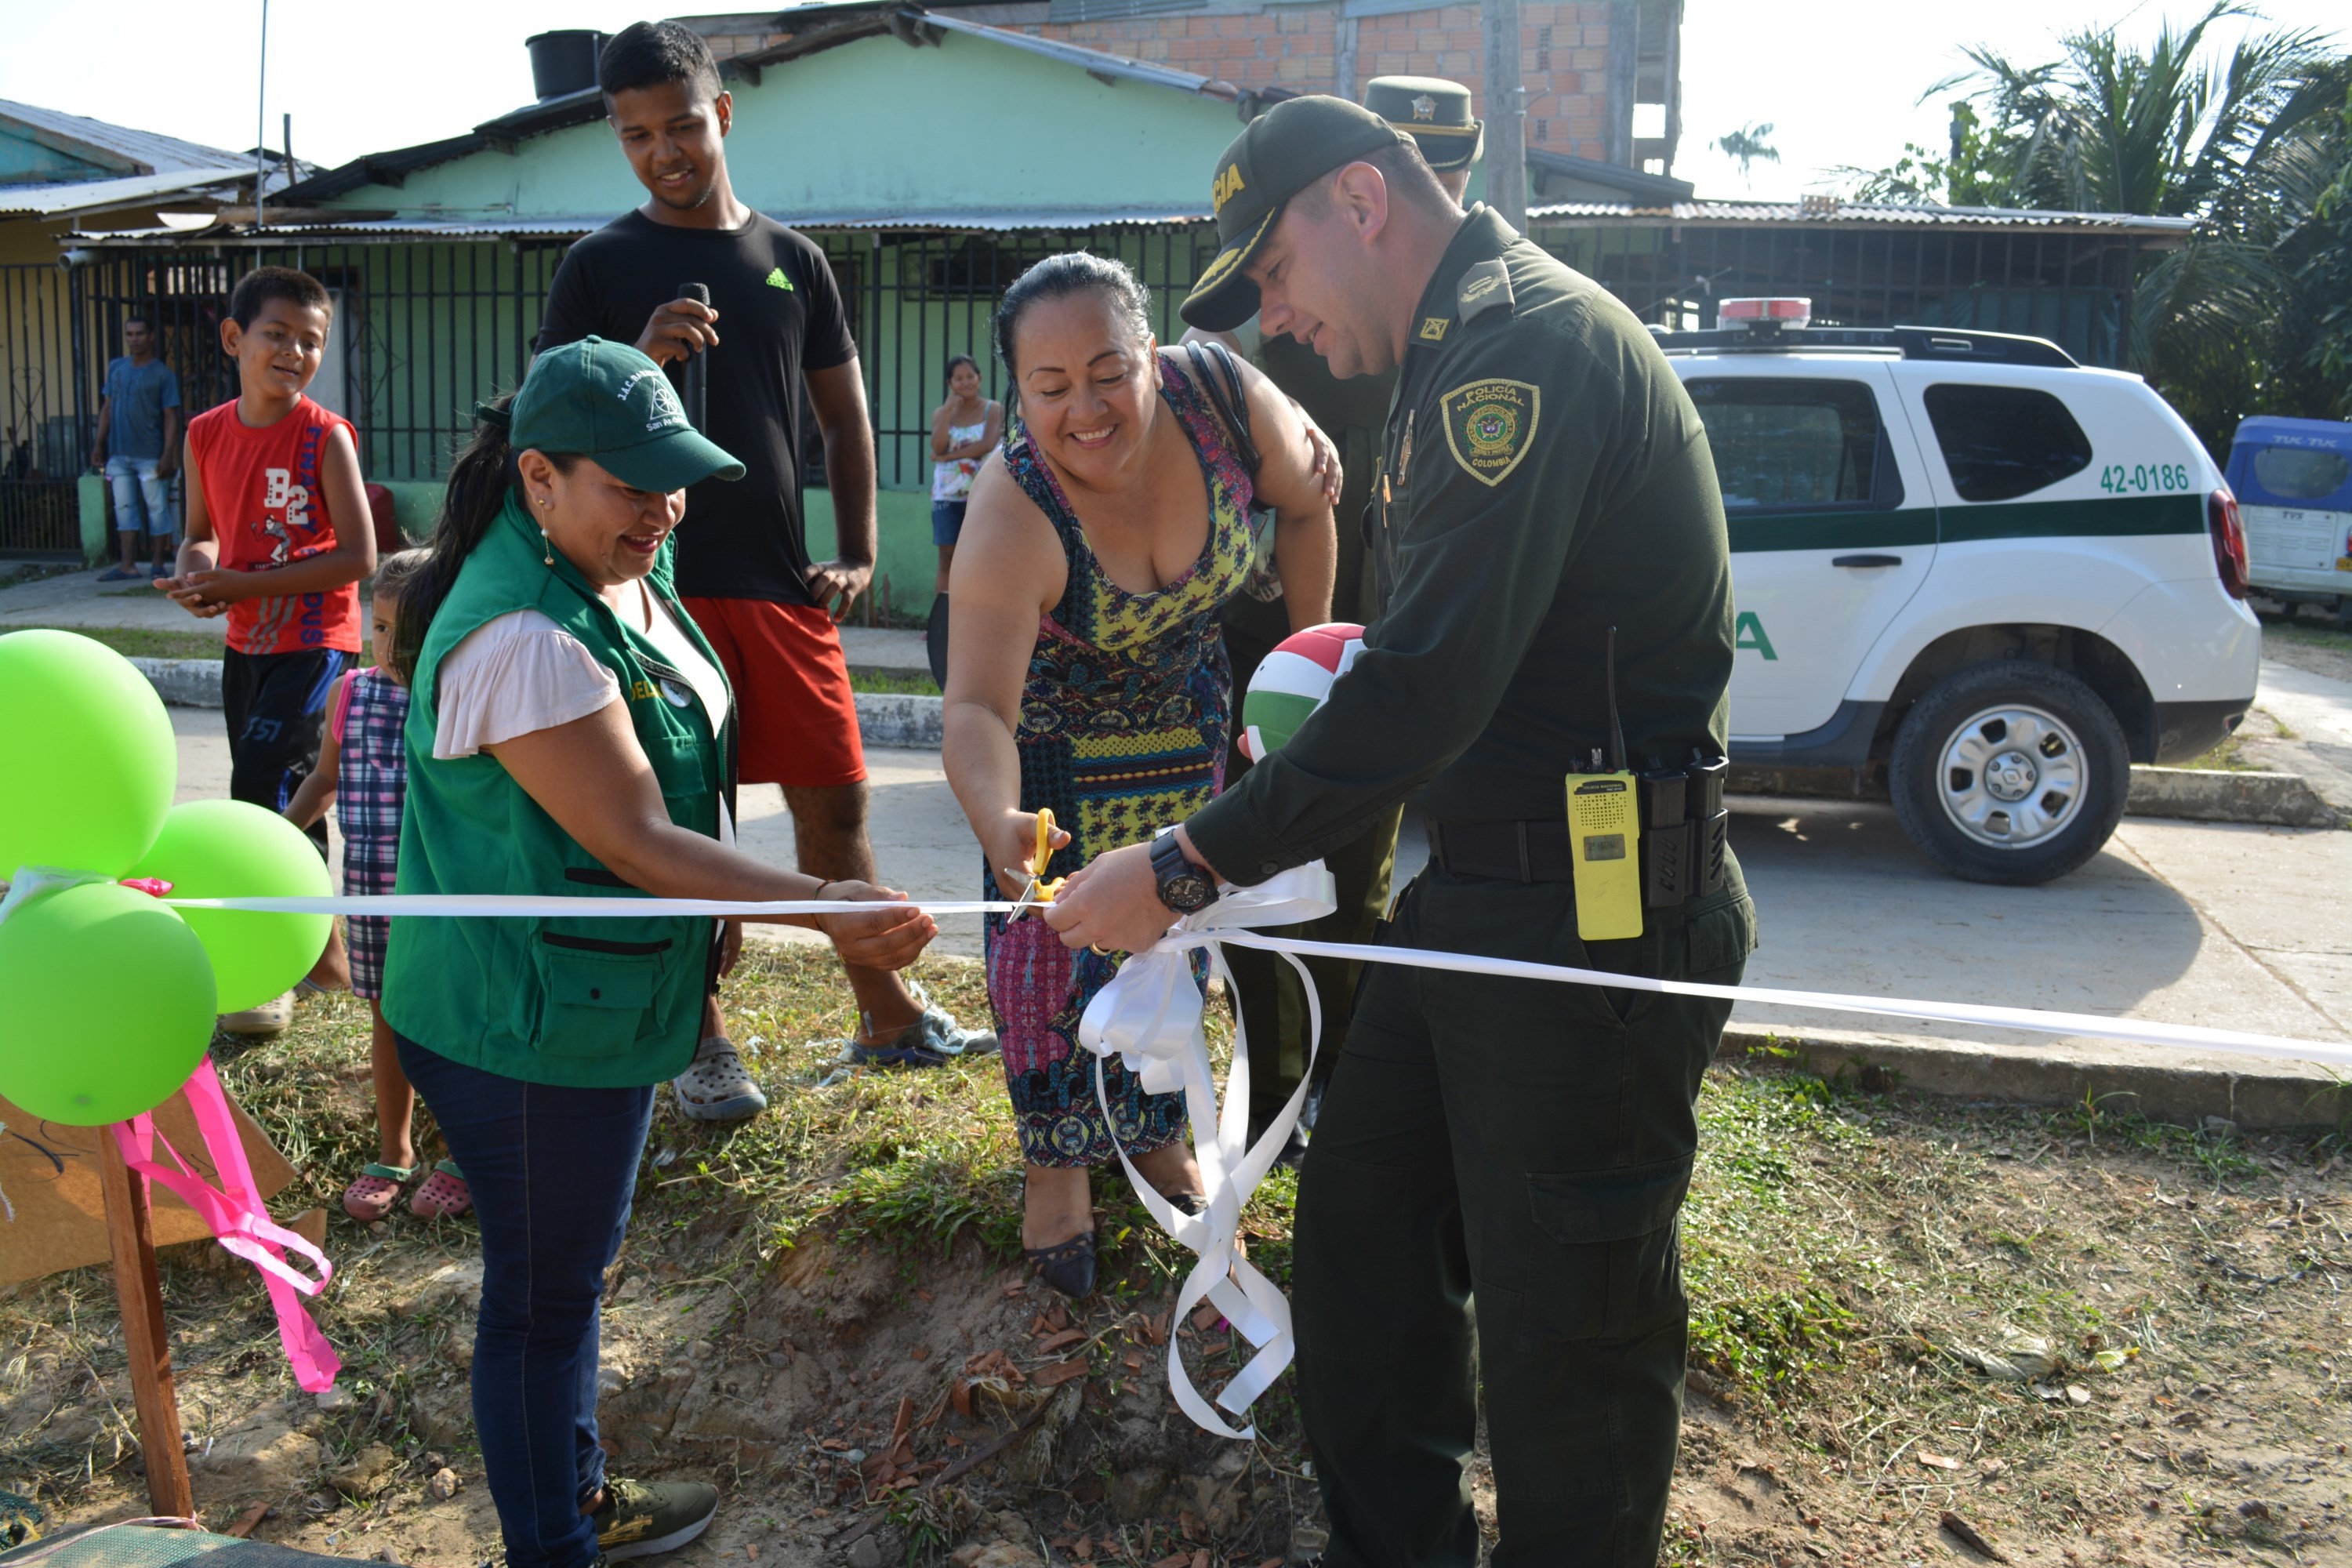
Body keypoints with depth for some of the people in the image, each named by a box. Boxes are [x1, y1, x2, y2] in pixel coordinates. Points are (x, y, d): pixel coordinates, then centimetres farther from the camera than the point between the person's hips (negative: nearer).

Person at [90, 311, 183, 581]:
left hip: (150, 455, -5)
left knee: (157, 509, 1)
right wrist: (99, 444, 9)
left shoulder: (163, 374, -2)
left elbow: (171, 417, -5)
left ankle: (157, 565, 10)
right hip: (119, 454, 5)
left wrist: (168, 455, -13)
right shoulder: (116, 368, 11)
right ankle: (128, 566, 8)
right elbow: (107, 407, 15)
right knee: (124, 508, 5)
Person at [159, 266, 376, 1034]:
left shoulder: (326, 436, -13)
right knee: (280, 798, 14)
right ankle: (319, 944, 30)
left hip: (314, 643, -6)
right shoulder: (206, 433, 3)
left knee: (264, 787, -14)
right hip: (245, 643, 7)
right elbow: (201, 534, 14)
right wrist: (197, 573, -10)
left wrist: (242, 584, -20)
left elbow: (359, 556, -18)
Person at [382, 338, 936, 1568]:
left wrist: (714, 904, 18)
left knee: (573, 1269, 24)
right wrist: (825, 908, -31)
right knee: (541, 1294, 8)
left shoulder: (630, 571, 3)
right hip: (526, 1029, -10)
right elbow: (634, 839, -29)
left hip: (592, 1004, 10)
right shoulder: (520, 639, -29)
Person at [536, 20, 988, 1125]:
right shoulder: (601, 268, 2)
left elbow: (843, 416, 17)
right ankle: (702, 1047, 17)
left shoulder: (793, 260, 12)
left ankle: (886, 1014, 23)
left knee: (834, 799, 8)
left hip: (782, 585, 3)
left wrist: (857, 555, 7)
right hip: (662, 585, -3)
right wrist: (642, 358, -19)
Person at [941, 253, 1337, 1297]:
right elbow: (977, 706, -46)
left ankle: (1154, 1132, 34)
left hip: (1188, 715, 4)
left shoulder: (1222, 397, -30)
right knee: (1049, 934, -2)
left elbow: (1305, 502, -10)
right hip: (1056, 732, -4)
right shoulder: (1013, 518, -39)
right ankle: (1057, 1161, 19)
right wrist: (997, 821, -65)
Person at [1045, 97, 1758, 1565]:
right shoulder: (1463, 355, 16)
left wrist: (1188, 869, -20)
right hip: (1478, 890, 10)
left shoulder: (1532, 344, -18)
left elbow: (1426, 688, -26)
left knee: (1562, 1322, 4)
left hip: (1596, 918, -10)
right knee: (1359, 1225, 18)